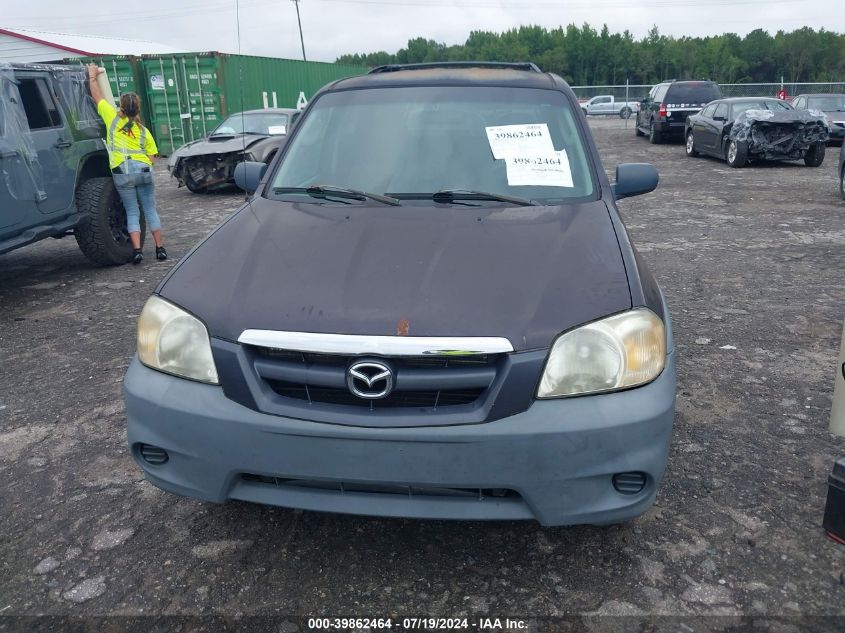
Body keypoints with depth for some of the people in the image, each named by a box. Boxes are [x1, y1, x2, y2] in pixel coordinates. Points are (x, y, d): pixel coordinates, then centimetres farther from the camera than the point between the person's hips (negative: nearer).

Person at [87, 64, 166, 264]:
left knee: (132, 212, 5)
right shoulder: (144, 131, 16)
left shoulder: (113, 118, 10)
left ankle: (137, 250, -5)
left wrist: (92, 75, 34)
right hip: (143, 169, 2)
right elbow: (151, 156, 10)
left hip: (122, 171, -2)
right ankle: (160, 248, 9)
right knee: (150, 210, 10)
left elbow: (97, 96, 21)